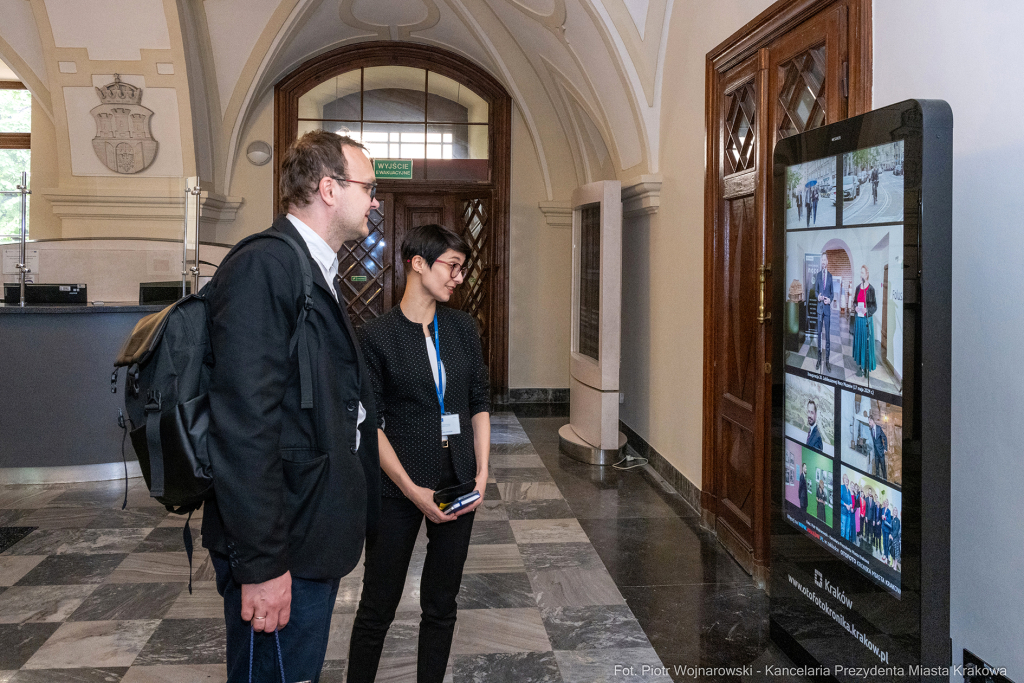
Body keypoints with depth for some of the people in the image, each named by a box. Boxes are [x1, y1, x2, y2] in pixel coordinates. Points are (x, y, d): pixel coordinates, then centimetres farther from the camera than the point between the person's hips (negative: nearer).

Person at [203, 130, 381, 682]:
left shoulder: (315, 274, 15)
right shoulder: (263, 268, -18)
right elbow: (244, 424, -24)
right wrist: (261, 563, -24)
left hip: (314, 538, 10)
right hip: (281, 552, -10)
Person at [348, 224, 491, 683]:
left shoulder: (463, 328, 5)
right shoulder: (377, 336, -8)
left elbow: (480, 403, 9)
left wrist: (482, 472, -1)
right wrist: (413, 491, -14)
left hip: (459, 485, 4)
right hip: (399, 488, -4)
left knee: (442, 605, 13)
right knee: (378, 608, 6)